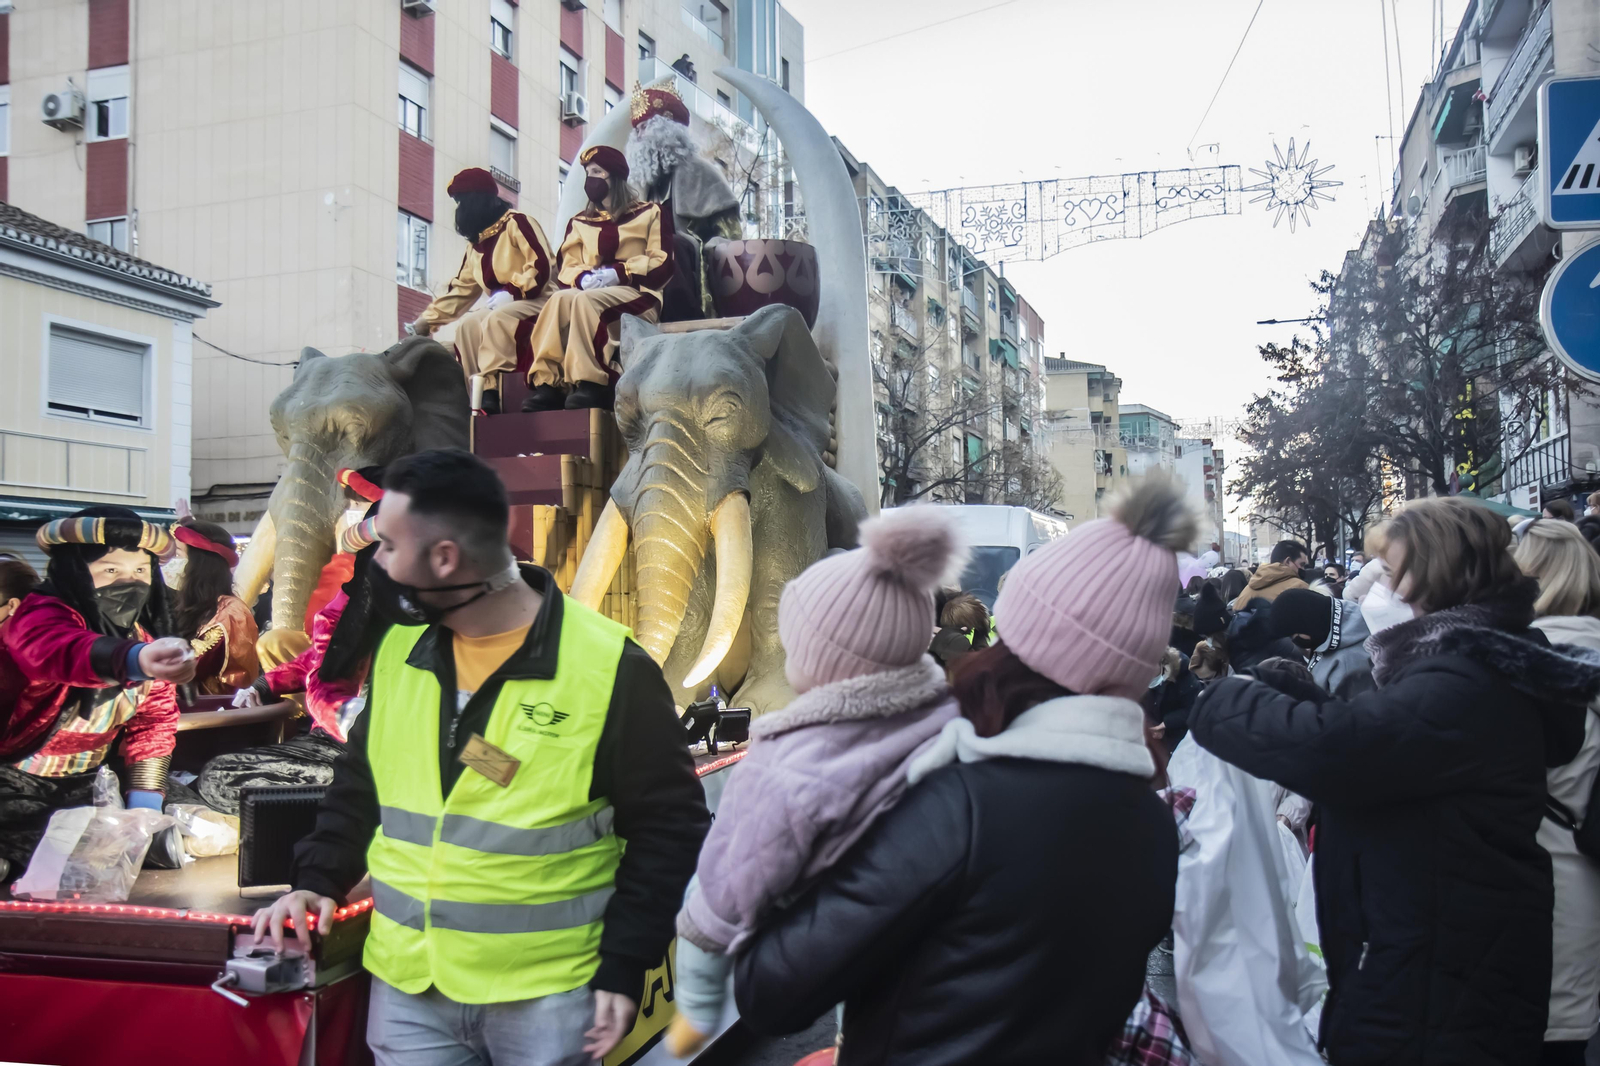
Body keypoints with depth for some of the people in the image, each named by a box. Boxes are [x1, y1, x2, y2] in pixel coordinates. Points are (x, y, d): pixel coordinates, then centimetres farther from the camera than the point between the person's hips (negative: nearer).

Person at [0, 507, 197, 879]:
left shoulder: (145, 637, -1)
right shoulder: (38, 617, -22)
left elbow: (153, 724, 2)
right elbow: (68, 653, -46)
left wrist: (145, 811, -6)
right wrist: (137, 660, -68)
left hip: (79, 788, 6)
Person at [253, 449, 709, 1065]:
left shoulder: (609, 668, -14)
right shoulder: (398, 651, 4)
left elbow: (669, 827, -9)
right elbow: (361, 786, 16)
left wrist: (624, 966, -12)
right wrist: (319, 879, 2)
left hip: (548, 997, -4)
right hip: (406, 988, 5)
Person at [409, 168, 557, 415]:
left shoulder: (516, 223, -7)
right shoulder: (475, 244, 18)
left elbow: (541, 267, -18)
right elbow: (460, 289, 23)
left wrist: (510, 293, -24)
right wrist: (426, 320, 20)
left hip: (537, 301, -8)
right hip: (502, 308, 8)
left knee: (496, 319, -33)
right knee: (466, 326, -16)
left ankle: (491, 391, -36)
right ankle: (483, 395, -23)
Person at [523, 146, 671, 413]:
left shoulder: (649, 213, 12)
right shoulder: (579, 223, 23)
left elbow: (662, 263, 0)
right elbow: (566, 269, 12)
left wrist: (619, 273, -14)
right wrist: (584, 277, -13)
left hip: (637, 295, -4)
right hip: (590, 290, 4)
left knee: (584, 300, -36)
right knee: (561, 298, -32)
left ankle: (590, 384, -44)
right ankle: (548, 383, -41)